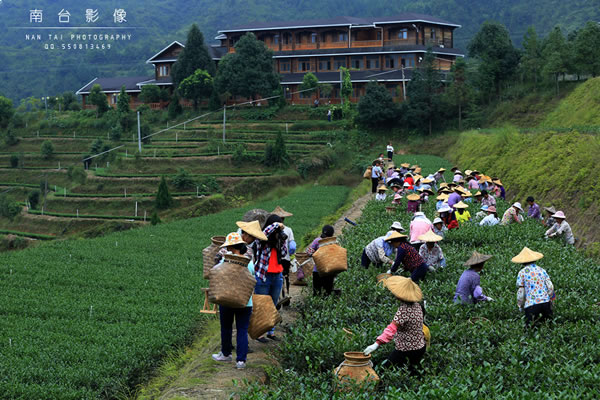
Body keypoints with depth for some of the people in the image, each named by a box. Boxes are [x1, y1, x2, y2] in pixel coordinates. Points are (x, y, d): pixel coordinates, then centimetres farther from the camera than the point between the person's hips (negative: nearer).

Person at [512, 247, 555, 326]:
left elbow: (520, 292, 1)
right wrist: (550, 299, 23)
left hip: (531, 305, -3)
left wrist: (520, 306, 14)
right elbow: (550, 287, 8)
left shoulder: (522, 273, 2)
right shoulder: (542, 270, 12)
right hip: (545, 302, 3)